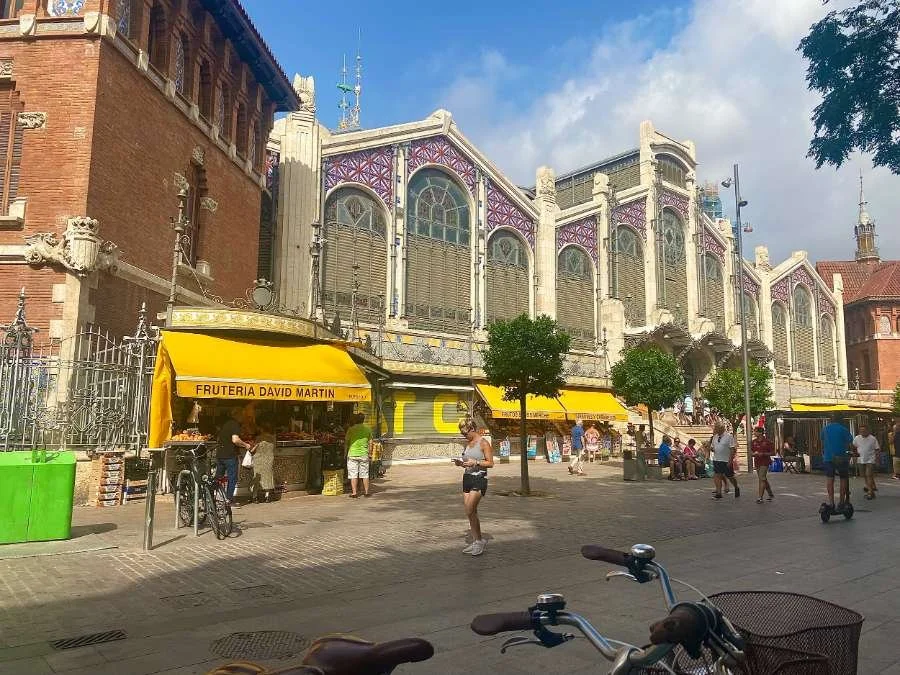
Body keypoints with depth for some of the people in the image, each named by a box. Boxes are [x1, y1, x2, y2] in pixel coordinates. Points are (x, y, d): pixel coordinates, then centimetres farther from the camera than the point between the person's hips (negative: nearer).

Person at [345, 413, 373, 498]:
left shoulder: (351, 429, -4)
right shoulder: (368, 429, 2)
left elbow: (346, 442, 0)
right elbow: (370, 443, 6)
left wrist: (345, 453, 12)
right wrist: (370, 454, 15)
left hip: (352, 454, -2)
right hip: (364, 455, 2)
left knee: (353, 475, 3)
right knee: (365, 474, 11)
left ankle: (354, 493, 3)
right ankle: (366, 492, 16)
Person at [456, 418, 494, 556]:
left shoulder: (483, 443, -7)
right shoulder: (467, 444, 14)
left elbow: (490, 463, -9)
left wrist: (475, 462, -21)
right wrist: (460, 463, 2)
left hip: (479, 479, -7)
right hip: (467, 478, 7)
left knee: (470, 511, -14)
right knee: (471, 512, 7)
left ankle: (479, 540, -1)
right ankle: (476, 541, 16)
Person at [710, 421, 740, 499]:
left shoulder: (729, 436, -11)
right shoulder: (715, 437, 7)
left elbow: (733, 449, -14)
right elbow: (712, 446, 19)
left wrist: (730, 461, -19)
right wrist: (711, 448, -6)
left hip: (726, 461, -5)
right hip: (716, 460, 5)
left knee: (730, 477, 9)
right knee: (717, 476, -3)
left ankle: (736, 488, 35)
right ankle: (718, 493, 0)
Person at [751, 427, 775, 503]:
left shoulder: (767, 441, -9)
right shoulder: (754, 442, 7)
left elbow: (772, 452, -6)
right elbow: (751, 451, 12)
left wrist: (763, 454, -19)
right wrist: (754, 453, -11)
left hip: (765, 462, -6)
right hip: (757, 462, 6)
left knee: (762, 479, -12)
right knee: (764, 479, 15)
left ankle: (760, 497, -12)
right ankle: (771, 495, 30)